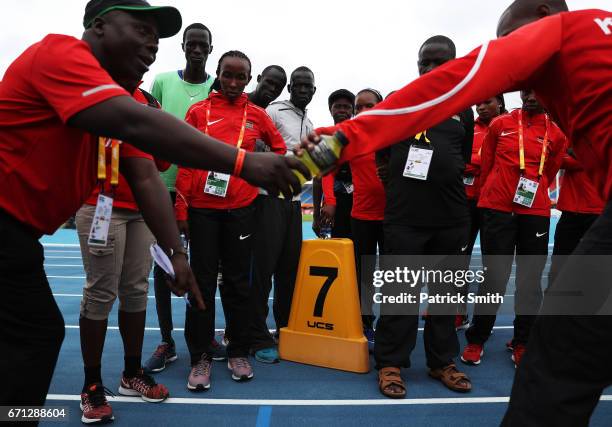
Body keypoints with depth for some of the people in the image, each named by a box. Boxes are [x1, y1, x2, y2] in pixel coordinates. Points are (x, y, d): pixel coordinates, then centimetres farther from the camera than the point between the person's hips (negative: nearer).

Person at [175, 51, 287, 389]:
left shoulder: (257, 115, 6)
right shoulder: (198, 112, 2)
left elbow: (278, 146, 22)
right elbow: (186, 162, 1)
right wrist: (181, 209, -2)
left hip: (241, 208, 1)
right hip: (202, 209, -1)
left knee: (238, 281, 8)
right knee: (203, 282, 3)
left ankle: (238, 352, 22)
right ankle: (201, 357, 15)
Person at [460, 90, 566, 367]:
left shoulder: (556, 135, 8)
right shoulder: (500, 124, 5)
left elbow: (549, 174, 17)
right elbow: (485, 165, 11)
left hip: (535, 213, 2)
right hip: (497, 210, -2)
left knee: (530, 280, 6)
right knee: (494, 278, -1)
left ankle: (521, 342, 21)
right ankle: (476, 339, 13)